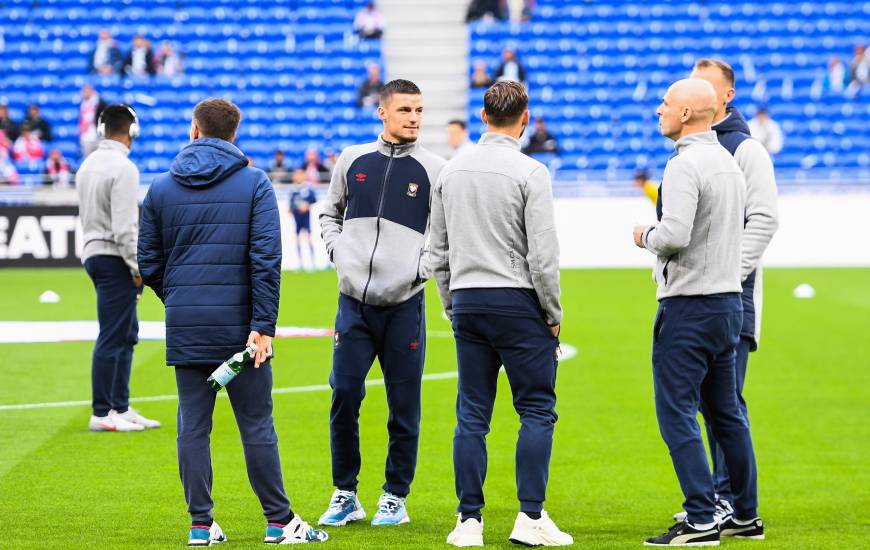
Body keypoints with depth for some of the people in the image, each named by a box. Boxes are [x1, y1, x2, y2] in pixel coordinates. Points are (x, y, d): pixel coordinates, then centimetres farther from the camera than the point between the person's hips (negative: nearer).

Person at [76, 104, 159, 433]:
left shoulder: (88, 165, 13)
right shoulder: (123, 168, -15)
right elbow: (124, 226, -20)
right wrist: (137, 268, -13)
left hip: (92, 254, 9)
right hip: (114, 258, -9)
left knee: (126, 333, 15)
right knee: (112, 337, -5)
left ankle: (120, 408, 18)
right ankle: (102, 414, -3)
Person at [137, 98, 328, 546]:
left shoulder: (160, 188, 6)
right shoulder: (254, 182, -1)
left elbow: (149, 263, 8)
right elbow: (267, 257, -10)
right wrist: (264, 324, -11)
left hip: (184, 326, 2)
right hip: (238, 324, -2)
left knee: (193, 427, 6)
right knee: (257, 426, 3)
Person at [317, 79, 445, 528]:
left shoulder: (434, 170, 1)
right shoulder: (352, 160, 8)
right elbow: (330, 214, 21)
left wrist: (422, 266, -8)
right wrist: (337, 251, 5)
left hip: (404, 305, -2)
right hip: (354, 302, 2)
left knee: (404, 407, 2)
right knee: (344, 398, -1)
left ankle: (396, 497, 14)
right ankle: (344, 495, 12)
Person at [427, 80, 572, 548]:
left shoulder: (450, 171, 8)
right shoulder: (530, 173, -9)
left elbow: (437, 251, 13)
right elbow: (543, 255, -11)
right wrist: (553, 315, -1)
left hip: (466, 300, 5)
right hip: (518, 300, -5)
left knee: (472, 415, 7)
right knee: (537, 410, 1)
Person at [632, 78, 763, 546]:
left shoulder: (685, 165, -16)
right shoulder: (730, 162, 13)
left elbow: (674, 235, -25)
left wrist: (646, 236, -5)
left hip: (690, 305, -9)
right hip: (729, 299, 9)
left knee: (676, 411, -6)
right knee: (725, 412, 15)